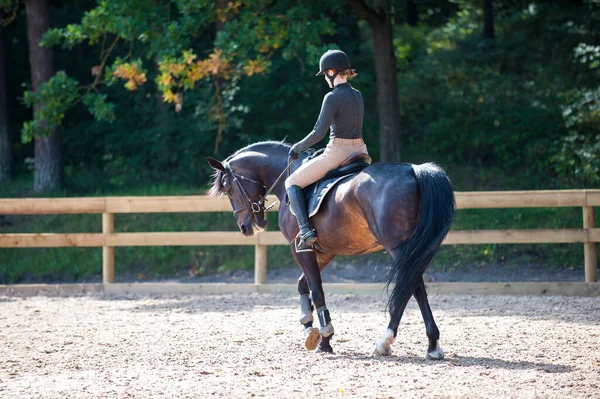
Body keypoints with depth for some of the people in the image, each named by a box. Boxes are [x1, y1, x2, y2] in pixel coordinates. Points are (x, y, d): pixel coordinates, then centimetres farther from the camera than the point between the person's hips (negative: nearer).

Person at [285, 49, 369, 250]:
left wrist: (299, 147, -2)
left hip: (337, 153, -8)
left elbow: (319, 133, -18)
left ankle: (306, 231, -12)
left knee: (292, 183, 5)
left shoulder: (332, 97, -15)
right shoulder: (358, 95, 10)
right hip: (360, 151, 8)